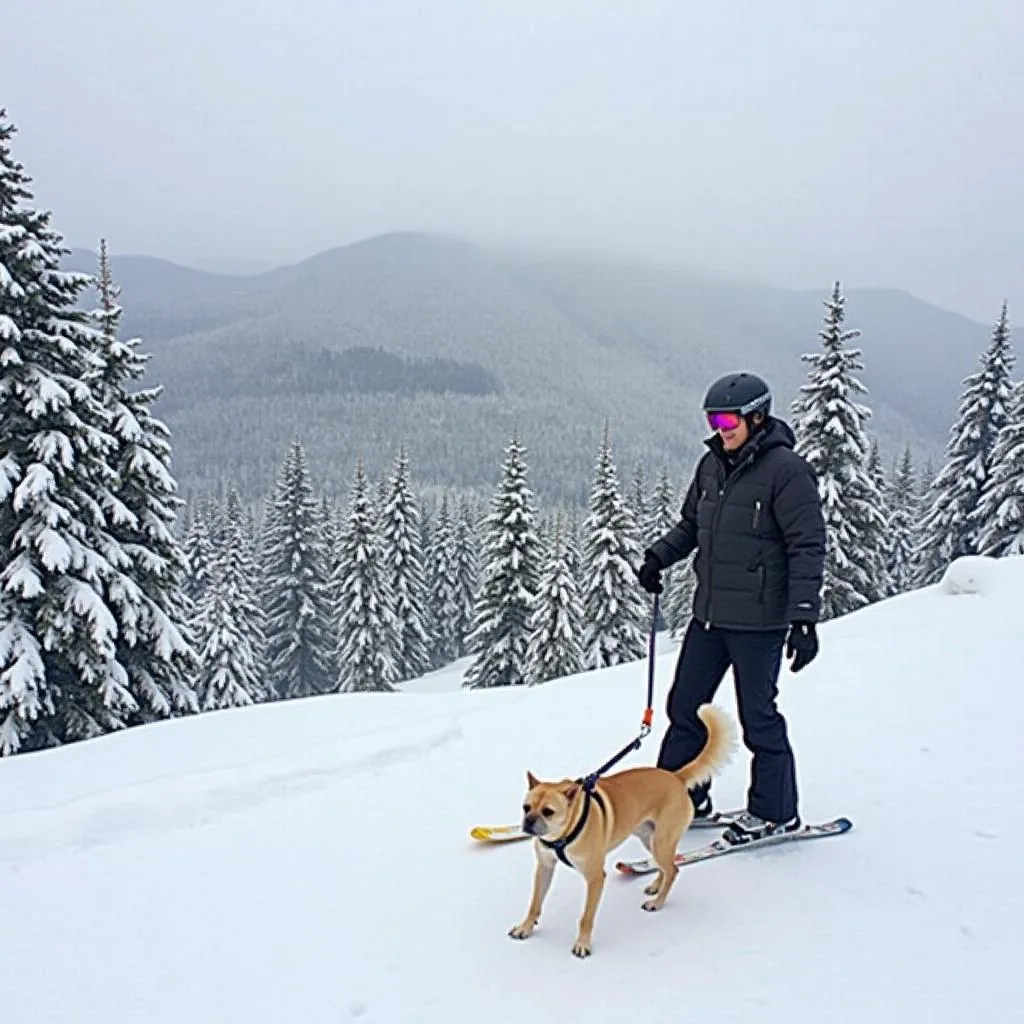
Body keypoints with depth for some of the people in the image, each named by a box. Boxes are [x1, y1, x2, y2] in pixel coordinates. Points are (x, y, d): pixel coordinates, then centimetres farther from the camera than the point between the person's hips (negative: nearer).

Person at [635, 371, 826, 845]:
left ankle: (776, 811, 24)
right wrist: (658, 556, 2)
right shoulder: (712, 465, 8)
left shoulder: (786, 470, -13)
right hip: (709, 614, 7)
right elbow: (690, 524, 20)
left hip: (759, 620, -7)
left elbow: (807, 548, -15)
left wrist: (804, 618, -20)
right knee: (684, 704, 13)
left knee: (757, 716, 5)